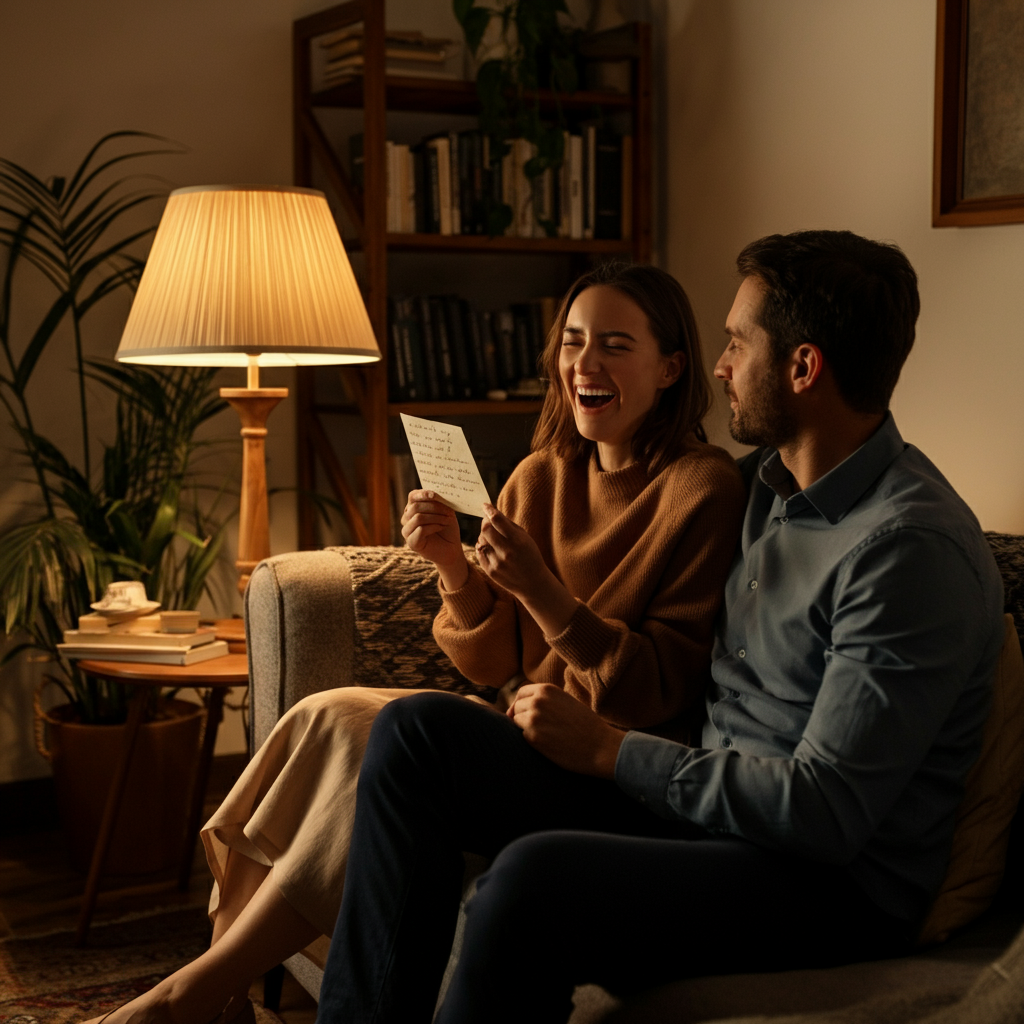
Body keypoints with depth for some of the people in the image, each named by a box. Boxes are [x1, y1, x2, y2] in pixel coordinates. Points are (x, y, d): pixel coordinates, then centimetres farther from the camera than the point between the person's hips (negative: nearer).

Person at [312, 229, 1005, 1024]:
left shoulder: (912, 547, -21)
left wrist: (609, 750, -17)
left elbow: (827, 813, -24)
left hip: (835, 881, -9)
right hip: (705, 800, 9)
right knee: (416, 729, -2)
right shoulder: (765, 481, 9)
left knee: (535, 878, -35)